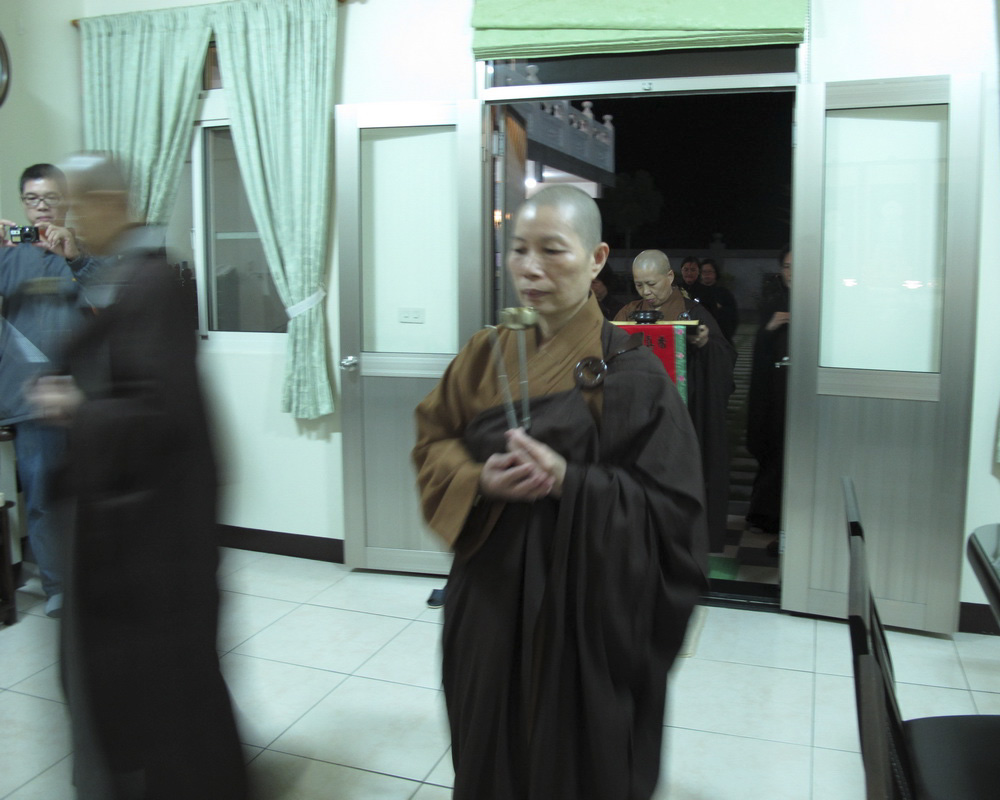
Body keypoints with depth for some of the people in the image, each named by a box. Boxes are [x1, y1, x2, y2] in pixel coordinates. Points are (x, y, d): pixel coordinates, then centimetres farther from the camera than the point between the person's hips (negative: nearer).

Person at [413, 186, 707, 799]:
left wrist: (570, 483, -27)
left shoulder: (630, 371, -12)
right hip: (491, 595, 5)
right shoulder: (487, 355, 3)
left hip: (586, 611, -4)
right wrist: (480, 481, -16)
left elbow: (670, 509, -13)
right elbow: (433, 443, 5)